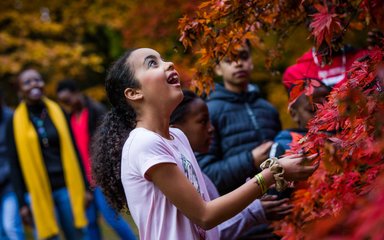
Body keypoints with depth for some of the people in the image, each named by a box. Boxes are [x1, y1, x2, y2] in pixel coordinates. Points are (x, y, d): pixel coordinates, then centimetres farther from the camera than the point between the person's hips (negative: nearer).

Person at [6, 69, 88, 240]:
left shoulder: (58, 112, 6)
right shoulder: (15, 122, 0)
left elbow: (73, 151, 7)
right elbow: (15, 165, 0)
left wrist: (83, 188, 4)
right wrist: (22, 203, -4)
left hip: (66, 188, 2)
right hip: (38, 193, -2)